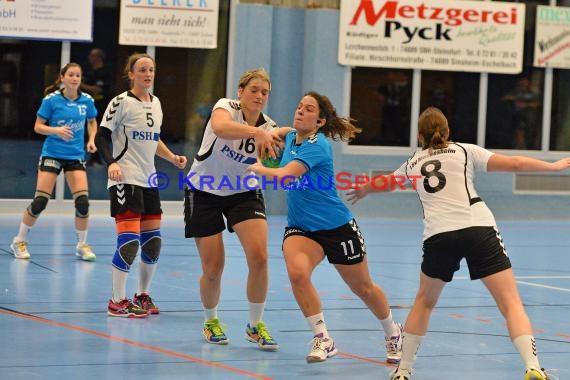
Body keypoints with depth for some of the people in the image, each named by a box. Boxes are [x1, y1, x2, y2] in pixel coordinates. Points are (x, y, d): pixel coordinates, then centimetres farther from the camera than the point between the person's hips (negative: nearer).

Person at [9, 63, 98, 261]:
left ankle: (82, 245, 9)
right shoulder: (51, 100, -9)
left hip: (76, 156, 3)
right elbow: (38, 126, -5)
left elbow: (92, 122, 18)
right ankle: (19, 241, 12)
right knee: (40, 202, -6)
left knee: (83, 201, -9)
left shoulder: (86, 100, 0)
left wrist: (91, 140, 1)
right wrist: (56, 130, -23)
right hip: (52, 154, -3)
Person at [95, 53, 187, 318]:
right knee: (129, 241, -13)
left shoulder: (155, 103, 13)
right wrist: (111, 163, -26)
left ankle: (143, 295, 23)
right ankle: (117, 302, -5)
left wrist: (172, 158, 13)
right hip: (125, 180, -8)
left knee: (153, 241, 8)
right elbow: (102, 137, -11)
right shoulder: (122, 102, -9)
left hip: (148, 180, 8)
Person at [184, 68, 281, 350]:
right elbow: (220, 127, -43)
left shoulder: (269, 128, -6)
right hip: (204, 192, -3)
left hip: (243, 193, 3)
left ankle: (255, 325, 0)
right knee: (213, 269, -3)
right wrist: (255, 132, -59)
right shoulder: (226, 107, -18)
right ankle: (210, 321, 27)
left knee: (259, 257, -18)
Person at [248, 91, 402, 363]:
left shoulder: (316, 145, -21)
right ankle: (323, 340, -15)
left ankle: (393, 334, 40)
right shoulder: (292, 137, 3)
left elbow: (284, 177, -32)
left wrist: (257, 168, -17)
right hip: (300, 227, 5)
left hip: (337, 226, -5)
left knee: (363, 289, 12)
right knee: (297, 272, -27)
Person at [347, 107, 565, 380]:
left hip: (438, 236, 2)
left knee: (424, 302, 27)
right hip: (479, 230, -2)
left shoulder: (413, 163, 23)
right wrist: (555, 166, 20)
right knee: (511, 303, -4)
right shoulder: (464, 151, 14)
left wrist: (363, 191, 66)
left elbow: (384, 184, 45)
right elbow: (514, 164, 8)